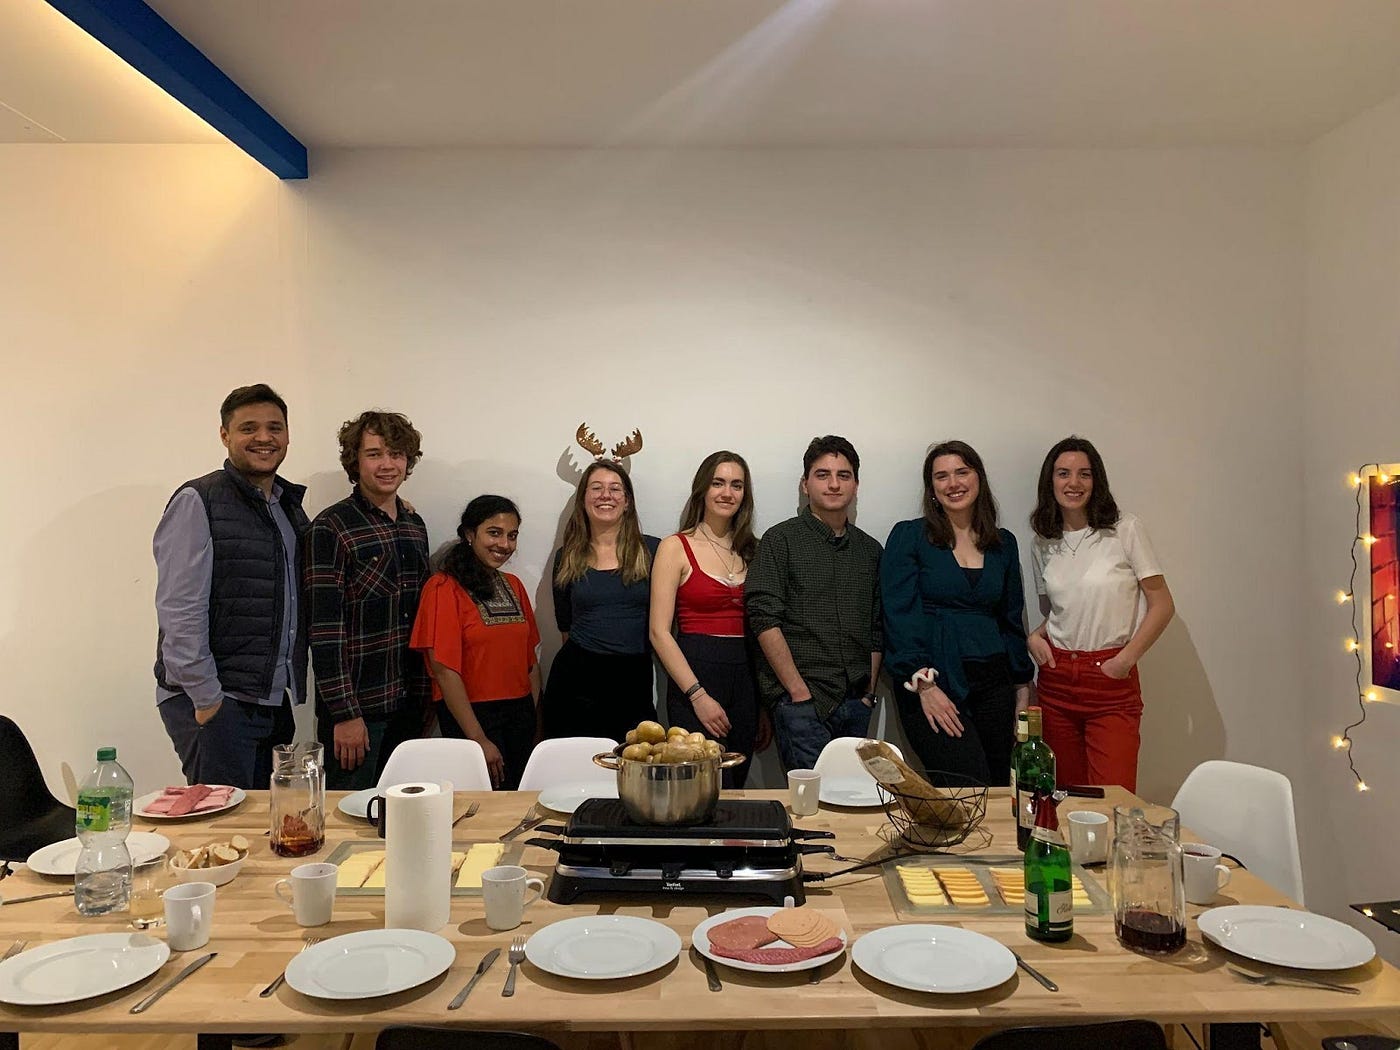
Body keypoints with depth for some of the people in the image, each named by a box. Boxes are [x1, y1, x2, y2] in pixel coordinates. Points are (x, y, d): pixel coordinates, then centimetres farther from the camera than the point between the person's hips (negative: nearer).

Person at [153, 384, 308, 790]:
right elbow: (179, 610, -14)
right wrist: (206, 697, -15)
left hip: (273, 700, 7)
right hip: (215, 700, -7)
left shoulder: (290, 505, 14)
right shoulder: (198, 502, -8)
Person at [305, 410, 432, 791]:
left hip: (407, 705, 6)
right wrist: (344, 712, -17)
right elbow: (324, 627, -15)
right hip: (355, 706, -6)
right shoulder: (331, 527, -10)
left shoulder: (415, 526, 10)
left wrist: (424, 696, 11)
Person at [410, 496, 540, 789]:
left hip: (520, 716, 6)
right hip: (472, 715, -6)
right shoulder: (444, 587, -10)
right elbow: (445, 671, -15)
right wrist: (478, 739, -16)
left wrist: (535, 719, 6)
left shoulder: (513, 586, 11)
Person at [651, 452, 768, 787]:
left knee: (737, 784, 11)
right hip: (695, 674, -5)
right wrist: (698, 695, -14)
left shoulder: (750, 551, 12)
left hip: (745, 677, 5)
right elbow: (659, 632, -7)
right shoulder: (676, 547, -1)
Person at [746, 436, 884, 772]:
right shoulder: (782, 540, -1)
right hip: (800, 703, -5)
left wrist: (869, 692, 10)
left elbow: (876, 629, 18)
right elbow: (764, 619, -10)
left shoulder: (869, 549, 15)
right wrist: (799, 691, -14)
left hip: (855, 706, 5)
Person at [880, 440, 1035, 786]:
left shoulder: (1003, 544, 14)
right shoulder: (909, 536, -1)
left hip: (993, 685, 5)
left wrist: (1022, 686, 15)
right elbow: (899, 616, -8)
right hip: (933, 684, -5)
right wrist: (923, 684, -15)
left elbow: (1012, 619, 19)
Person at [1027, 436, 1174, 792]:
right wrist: (1036, 636, 0)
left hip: (1113, 683, -3)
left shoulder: (1125, 530, -3)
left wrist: (1126, 659, -11)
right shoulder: (1043, 544, 9)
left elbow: (1162, 604, -2)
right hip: (1056, 679, 4)